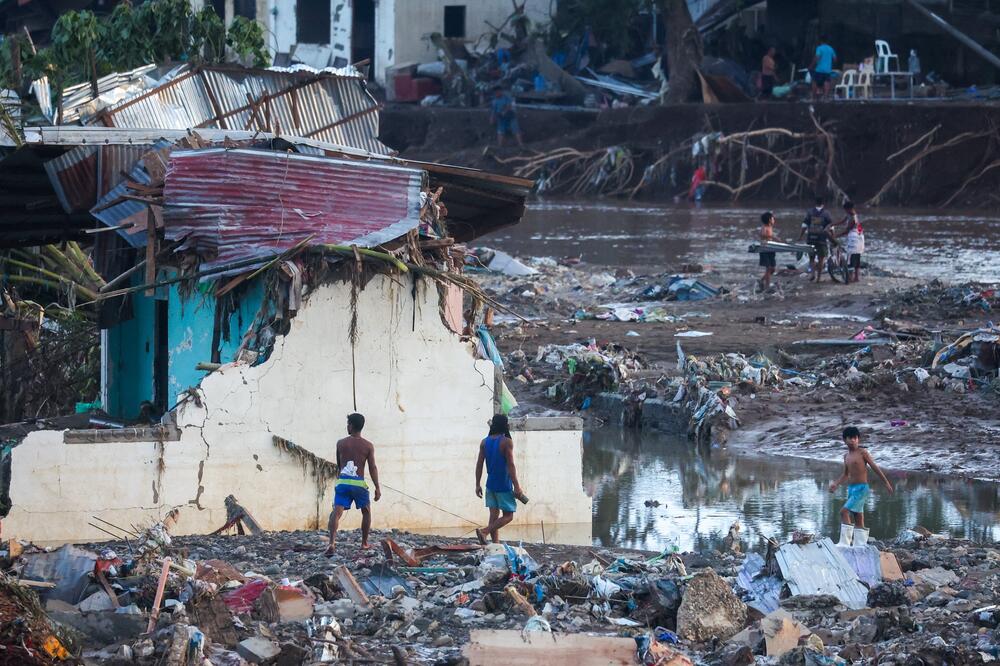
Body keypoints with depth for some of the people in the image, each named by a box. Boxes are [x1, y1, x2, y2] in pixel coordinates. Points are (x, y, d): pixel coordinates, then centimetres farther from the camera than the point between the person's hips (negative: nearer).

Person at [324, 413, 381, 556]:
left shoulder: (341, 443, 7)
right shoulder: (368, 446, 3)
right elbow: (372, 468, -1)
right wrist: (377, 488, 1)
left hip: (342, 482, 0)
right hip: (359, 483, 0)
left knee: (336, 512, -9)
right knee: (366, 511, 22)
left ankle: (332, 543, -29)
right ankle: (364, 543, 25)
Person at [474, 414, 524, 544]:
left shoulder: (484, 442, 5)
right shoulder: (507, 442, -12)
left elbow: (479, 464, 5)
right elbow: (510, 465, -16)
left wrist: (478, 484, 11)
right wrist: (516, 486, -14)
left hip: (490, 485, 6)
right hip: (504, 486, -6)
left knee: (494, 516, 9)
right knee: (508, 516, 1)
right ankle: (484, 531, -17)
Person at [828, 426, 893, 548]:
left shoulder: (862, 452, -7)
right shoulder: (847, 456, 13)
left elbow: (875, 467, -6)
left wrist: (886, 483, -4)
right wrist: (836, 484, 10)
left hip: (861, 488, -8)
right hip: (851, 488, 8)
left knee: (844, 511, -18)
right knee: (858, 519, 9)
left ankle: (845, 542, -19)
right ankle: (860, 545, 12)